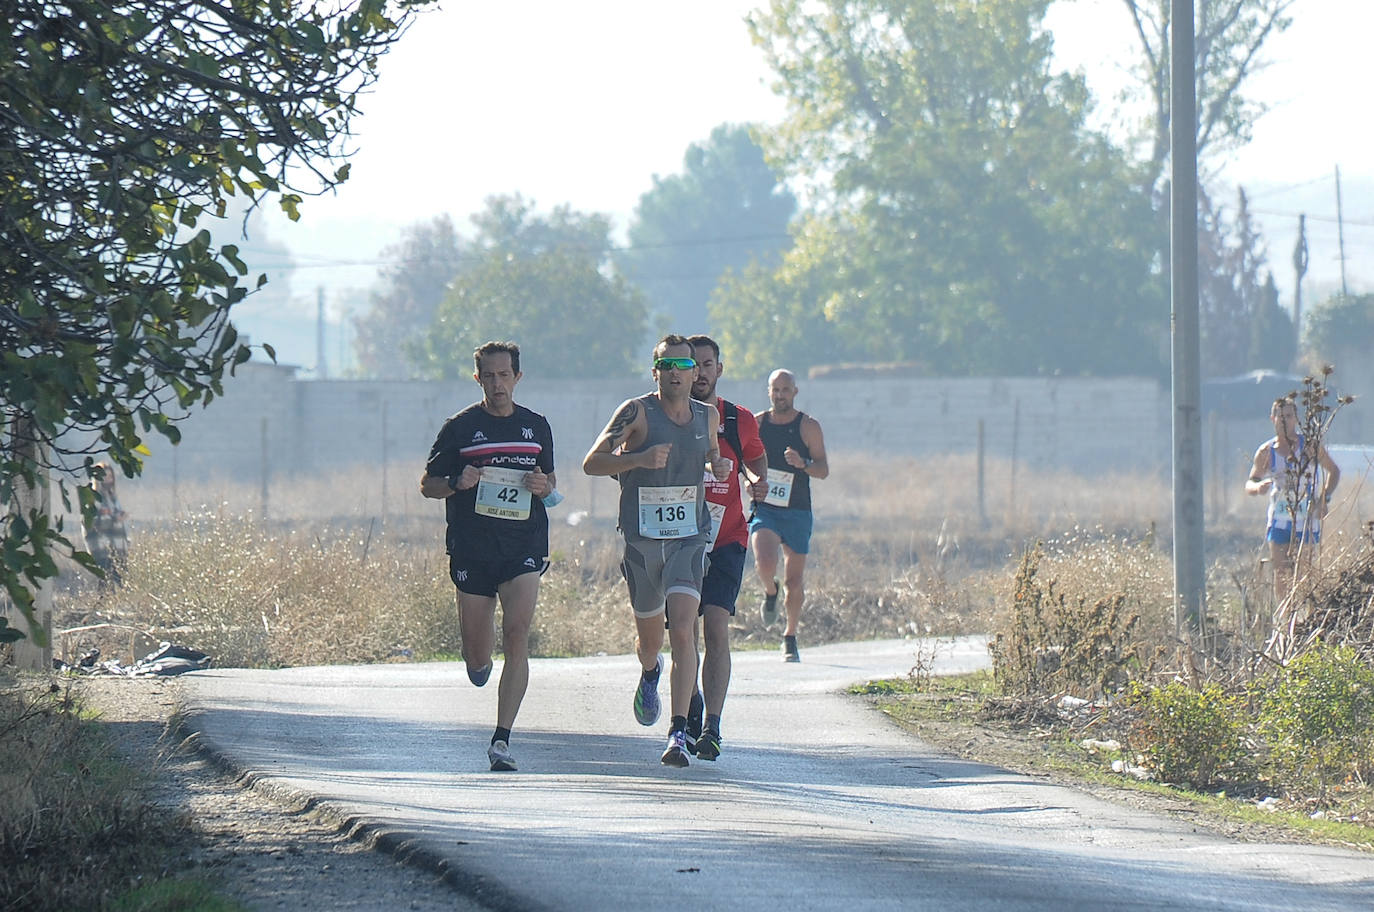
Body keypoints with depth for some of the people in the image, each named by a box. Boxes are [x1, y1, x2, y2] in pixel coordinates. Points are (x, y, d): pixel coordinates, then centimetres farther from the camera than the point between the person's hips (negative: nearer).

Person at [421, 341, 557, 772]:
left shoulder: (537, 427, 10)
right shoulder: (460, 428, 2)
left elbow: (551, 482, 23)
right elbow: (427, 484, 7)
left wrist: (544, 486, -1)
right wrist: (457, 484, -15)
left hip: (524, 547, 0)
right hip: (472, 549, 0)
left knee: (517, 636, -17)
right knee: (477, 656, 5)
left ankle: (502, 739, -16)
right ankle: (480, 655, 44)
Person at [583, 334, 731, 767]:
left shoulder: (708, 416, 6)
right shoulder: (637, 412, -7)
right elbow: (592, 462, -9)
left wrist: (720, 466, 3)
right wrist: (639, 459, -25)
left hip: (689, 539, 1)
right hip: (641, 540, -1)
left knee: (682, 630, -18)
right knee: (649, 635, 15)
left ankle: (679, 732, -20)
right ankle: (649, 673, 53)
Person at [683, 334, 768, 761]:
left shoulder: (740, 421, 6)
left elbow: (755, 458, 24)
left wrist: (758, 481, 3)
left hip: (725, 540, -1)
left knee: (716, 629, -14)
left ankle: (711, 727, -18)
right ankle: (691, 716, 27)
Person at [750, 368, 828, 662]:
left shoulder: (808, 427, -1)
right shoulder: (755, 424, 3)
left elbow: (823, 469, -4)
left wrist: (802, 463, -24)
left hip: (797, 512, 0)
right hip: (763, 509, 0)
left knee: (794, 581, 4)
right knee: (765, 562, -25)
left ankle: (790, 638, 22)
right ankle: (770, 592, 11)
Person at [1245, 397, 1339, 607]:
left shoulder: (1309, 446, 0)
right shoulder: (1266, 452, 4)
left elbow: (1333, 471, 11)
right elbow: (1249, 484, 6)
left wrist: (1325, 498, -4)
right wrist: (1258, 487, -20)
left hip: (1307, 519, -2)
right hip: (1279, 519, 2)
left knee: (1303, 574, -6)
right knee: (1280, 575, -3)